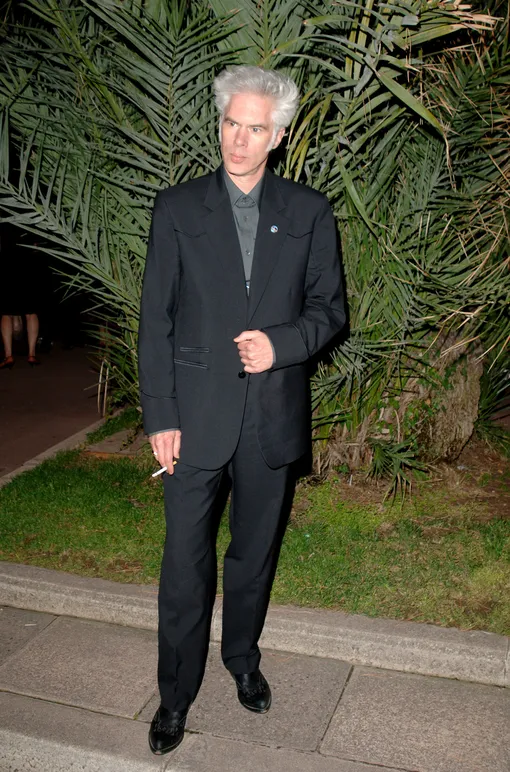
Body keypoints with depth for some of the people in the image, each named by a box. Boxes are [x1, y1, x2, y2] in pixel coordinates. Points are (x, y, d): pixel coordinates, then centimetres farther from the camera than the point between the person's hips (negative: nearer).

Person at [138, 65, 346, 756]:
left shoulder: (309, 212, 3)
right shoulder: (177, 207, 0)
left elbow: (329, 307, 6)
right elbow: (155, 319, -2)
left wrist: (280, 343, -14)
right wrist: (160, 416, -7)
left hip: (273, 418, 2)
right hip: (196, 417, -1)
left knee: (255, 552, 17)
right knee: (186, 562, 5)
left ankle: (243, 658, 41)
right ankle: (176, 693, 25)